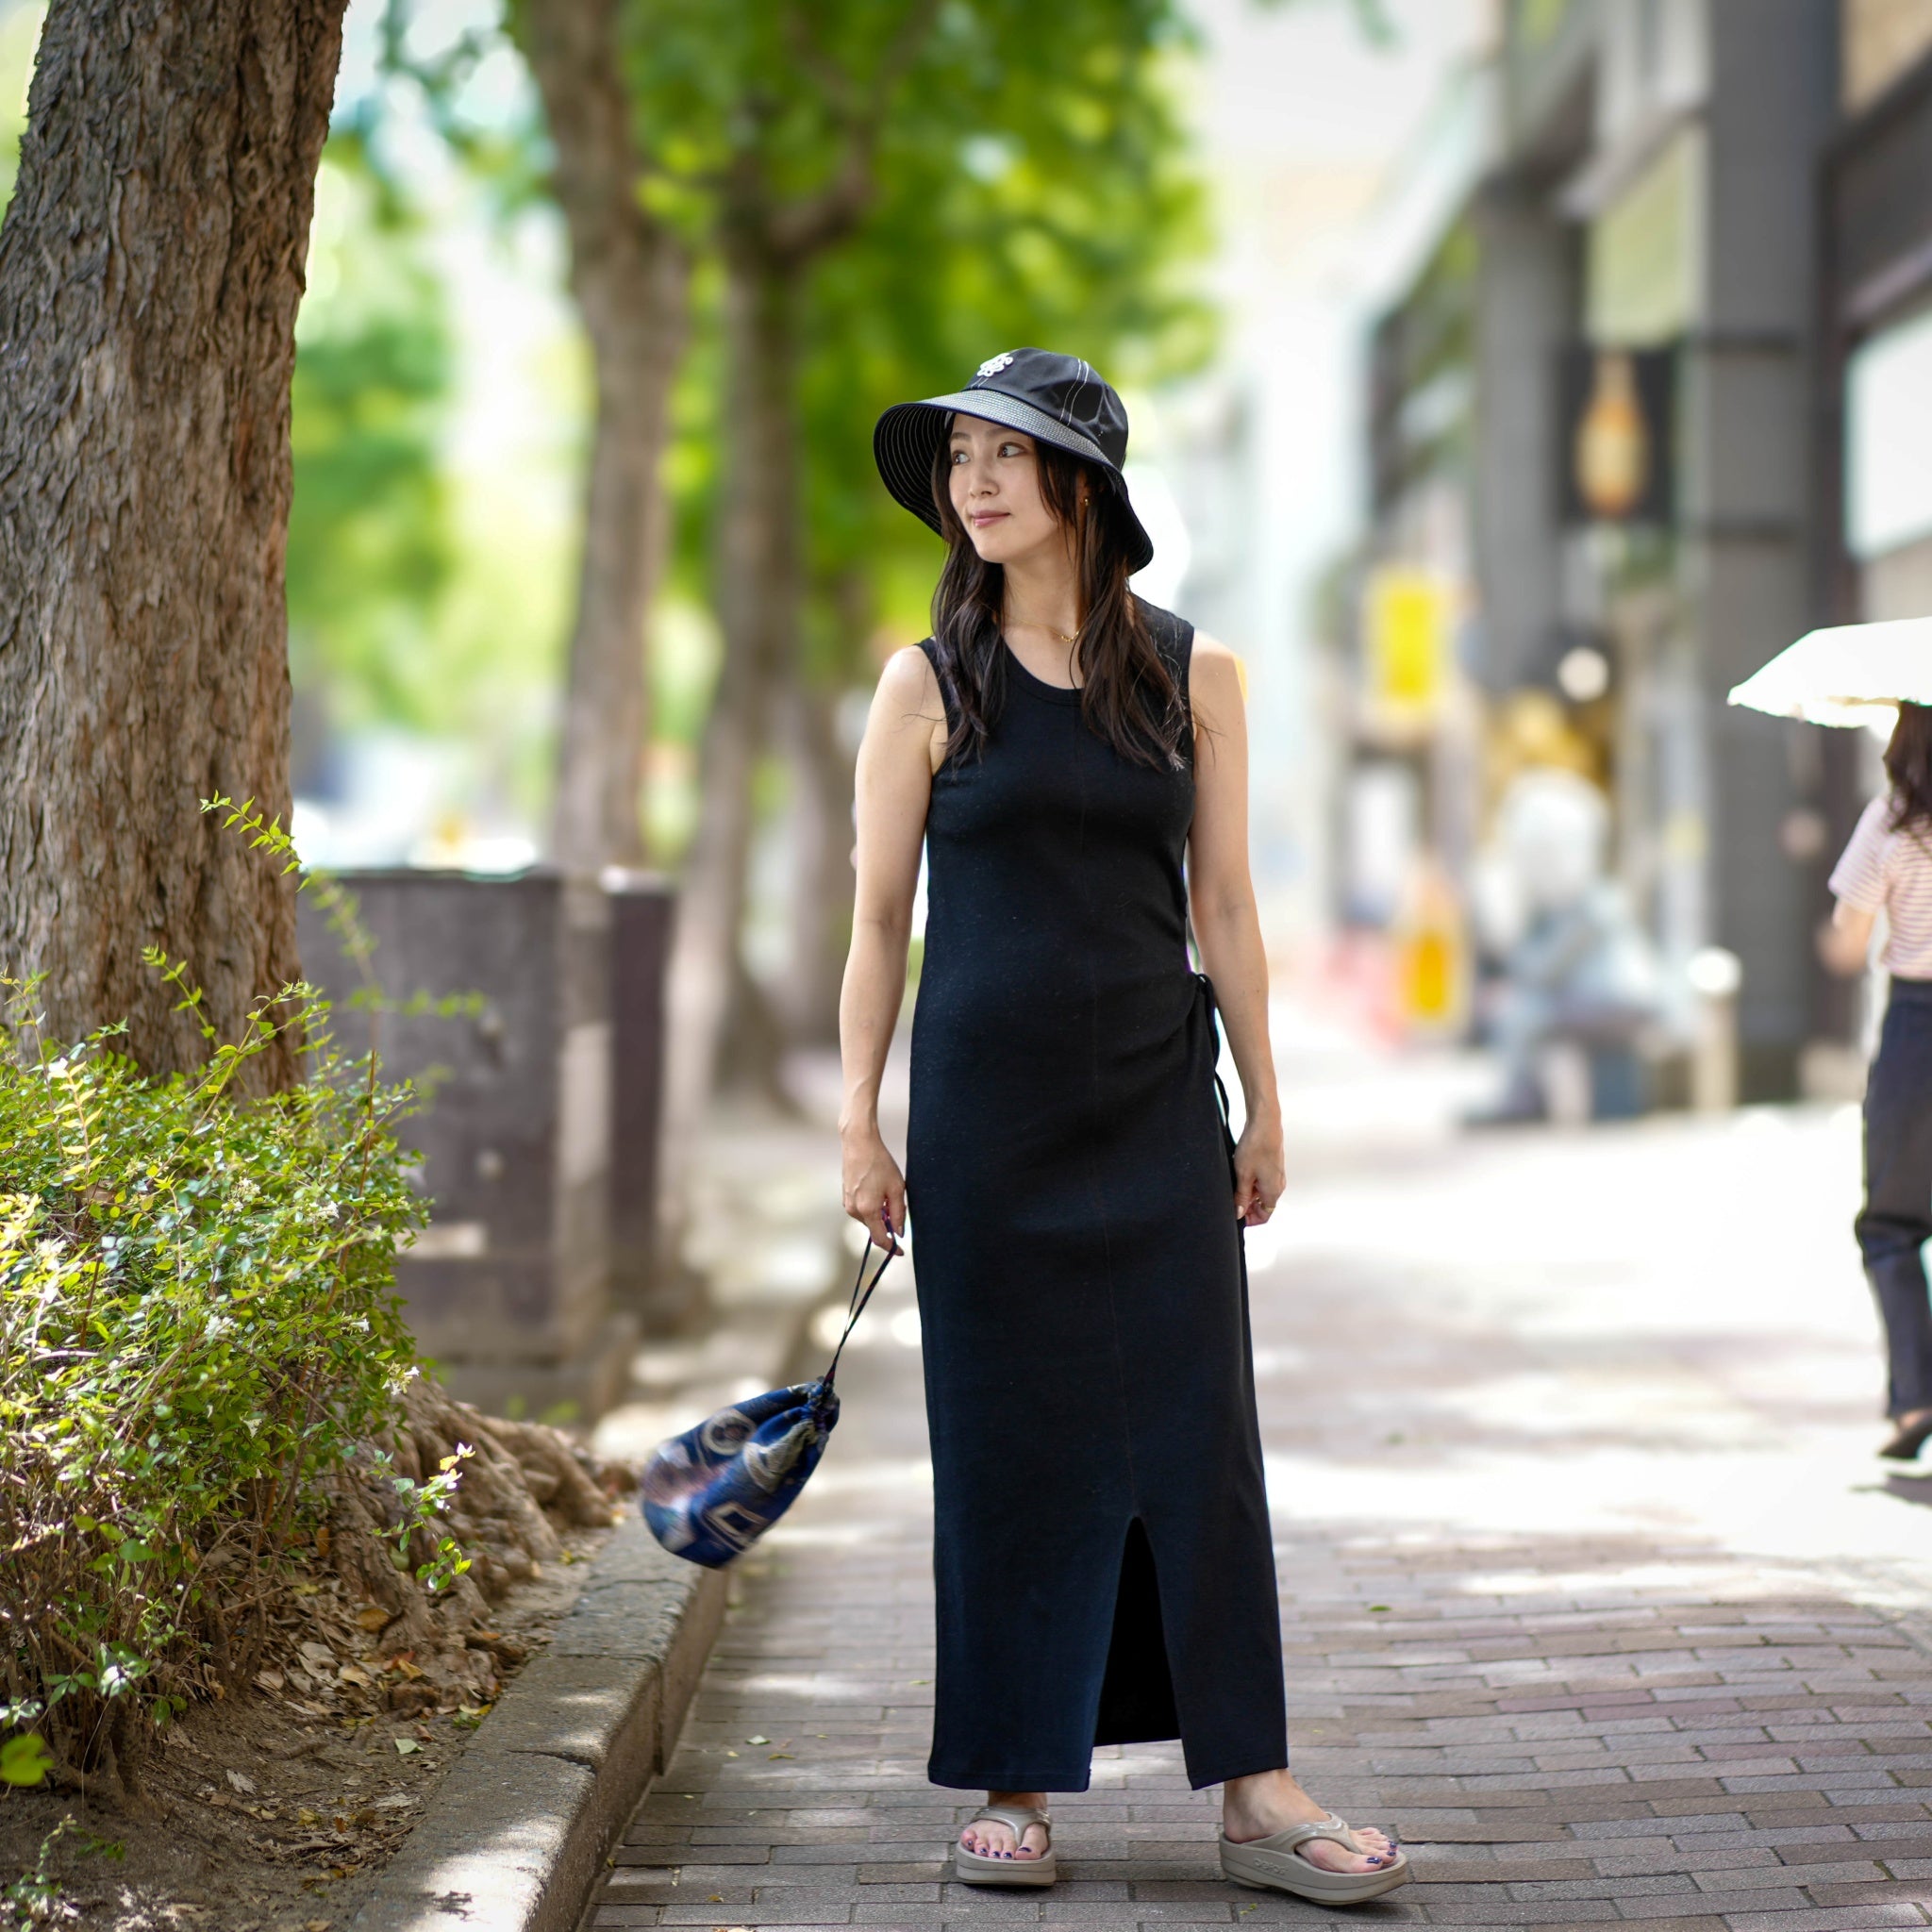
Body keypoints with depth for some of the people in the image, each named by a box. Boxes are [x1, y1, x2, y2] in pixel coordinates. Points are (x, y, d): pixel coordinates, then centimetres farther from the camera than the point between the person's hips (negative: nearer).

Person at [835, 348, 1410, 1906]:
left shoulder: (1192, 675, 4)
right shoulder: (929, 687, 2)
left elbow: (1225, 906, 7)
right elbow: (880, 919, 4)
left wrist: (1265, 1111, 7)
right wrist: (859, 1122, 0)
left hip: (1158, 1106, 1)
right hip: (986, 1111, -1)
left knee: (1196, 1430, 0)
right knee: (1010, 1441, 3)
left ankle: (1254, 1789, 3)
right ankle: (1017, 1786, 13)